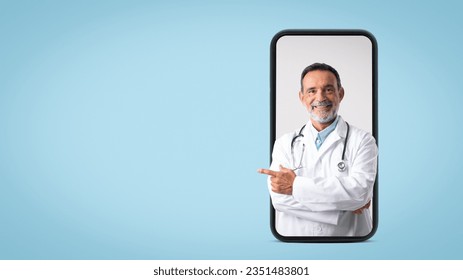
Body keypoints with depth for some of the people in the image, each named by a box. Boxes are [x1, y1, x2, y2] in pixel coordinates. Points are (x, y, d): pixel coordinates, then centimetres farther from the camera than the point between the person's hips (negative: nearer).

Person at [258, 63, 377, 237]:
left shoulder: (362, 141, 1)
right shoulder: (285, 143, 6)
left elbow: (359, 190, -13)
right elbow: (279, 198, -7)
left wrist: (296, 185, -11)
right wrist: (341, 202, -12)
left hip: (348, 235, -1)